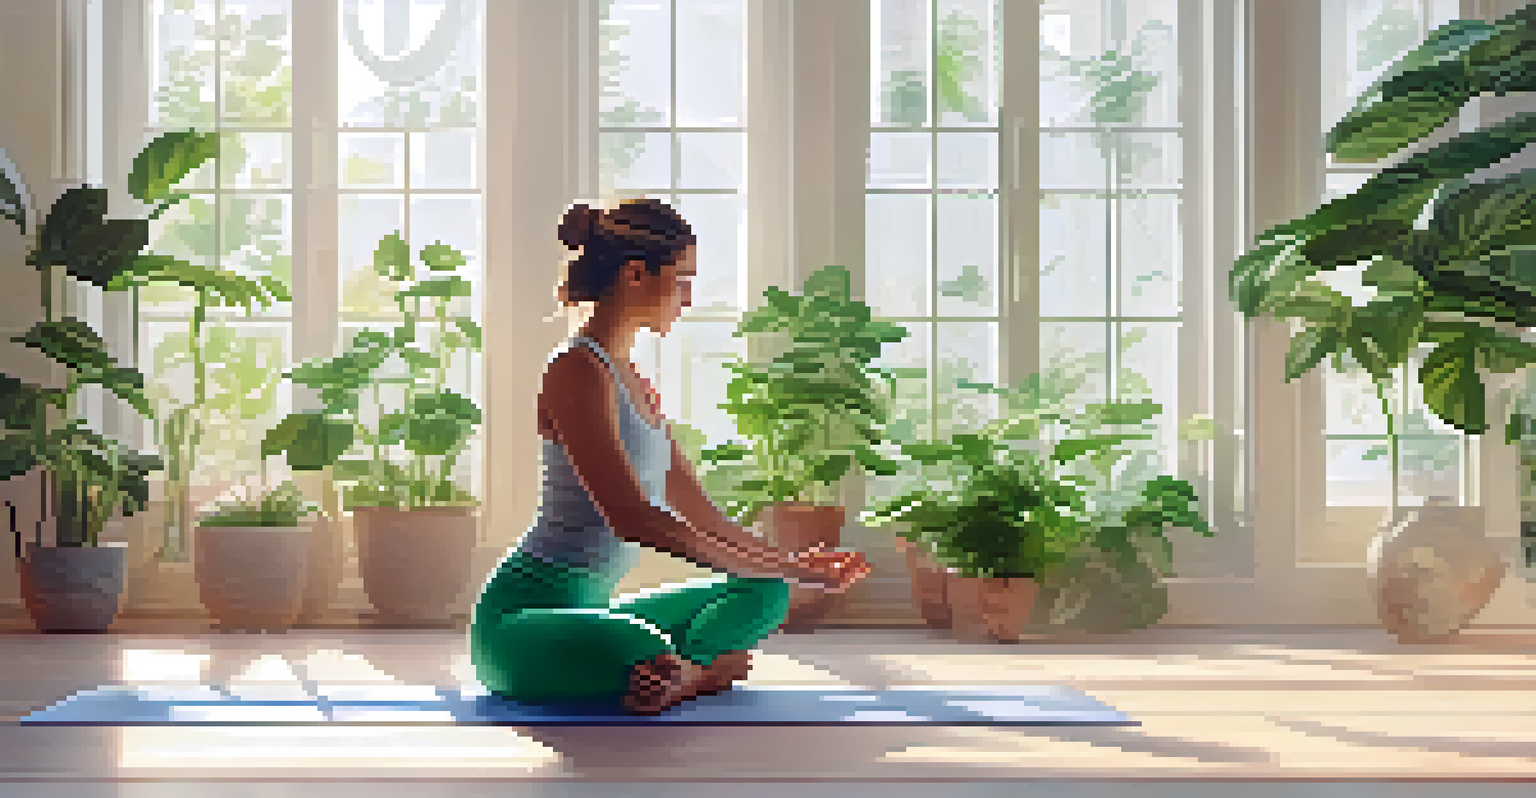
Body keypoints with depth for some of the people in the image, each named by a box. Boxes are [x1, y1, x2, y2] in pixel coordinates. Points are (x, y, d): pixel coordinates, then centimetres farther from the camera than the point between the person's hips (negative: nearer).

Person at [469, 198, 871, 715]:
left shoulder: (636, 387, 15)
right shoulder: (577, 372, -15)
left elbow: (700, 516, 20)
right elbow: (632, 517, -23)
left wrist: (785, 564, 11)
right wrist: (774, 567, -17)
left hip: (586, 610, 11)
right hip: (522, 619, -11)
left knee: (765, 594, 12)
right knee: (639, 648, -42)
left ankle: (682, 672, -13)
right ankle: (705, 665, -11)